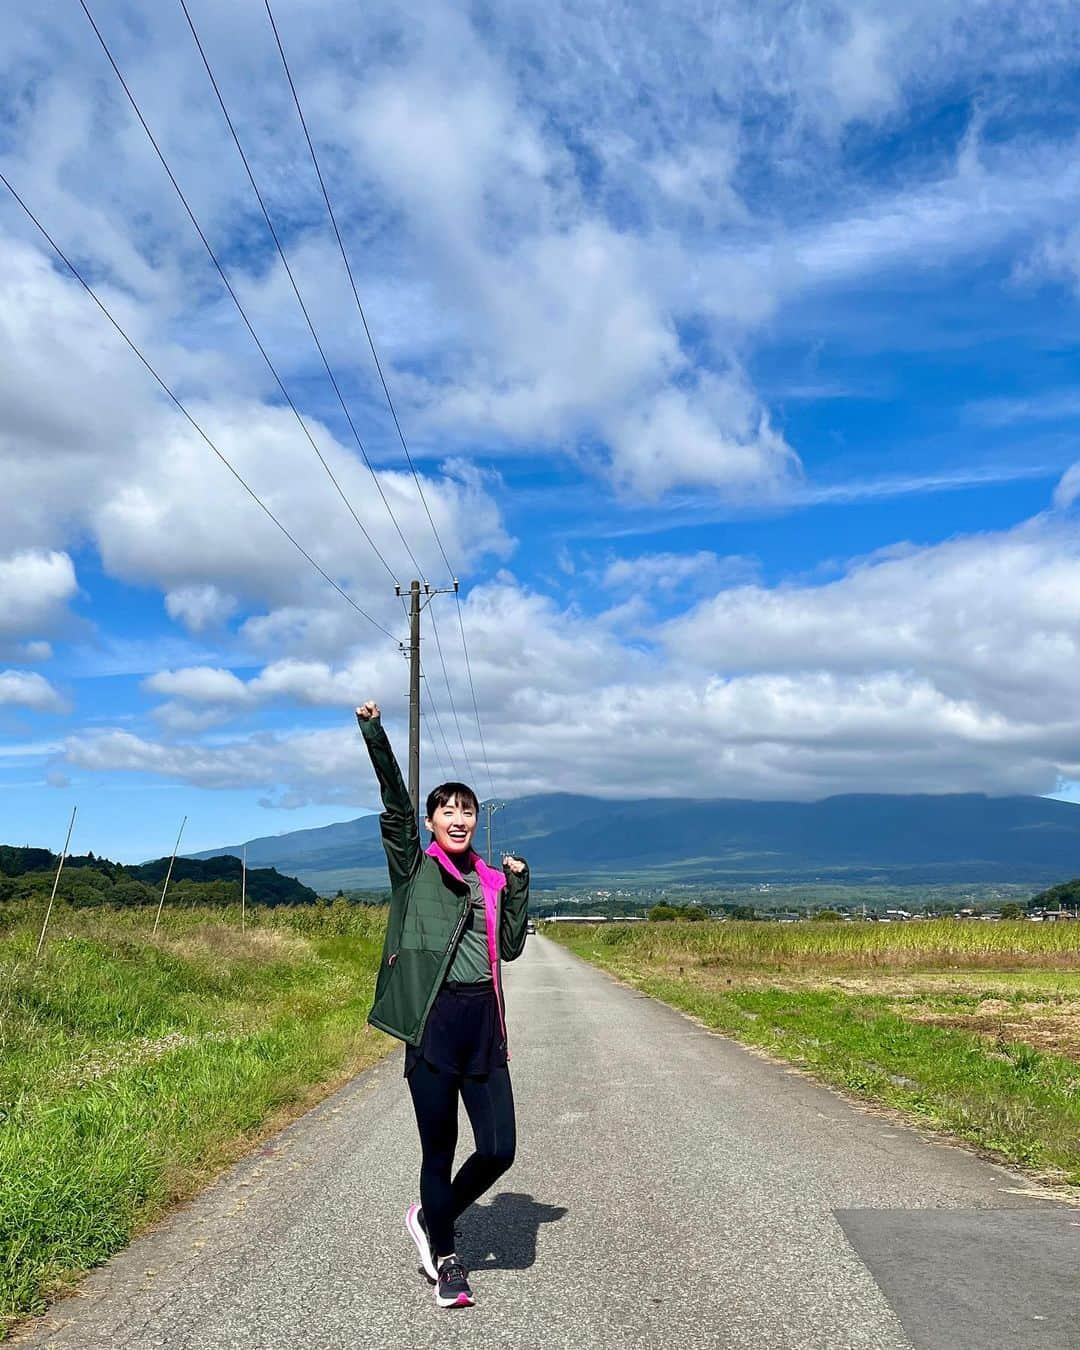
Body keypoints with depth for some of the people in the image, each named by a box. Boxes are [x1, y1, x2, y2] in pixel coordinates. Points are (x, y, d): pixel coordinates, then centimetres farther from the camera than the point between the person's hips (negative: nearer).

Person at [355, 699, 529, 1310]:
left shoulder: (493, 881, 13)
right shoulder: (414, 867, 3)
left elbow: (510, 948, 10)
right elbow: (396, 805, -9)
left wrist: (519, 884, 5)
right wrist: (374, 732, -18)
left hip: (483, 1023, 4)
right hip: (432, 1022, -3)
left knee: (499, 1149, 1)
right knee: (439, 1149, 7)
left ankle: (432, 1217, 30)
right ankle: (446, 1261, 31)